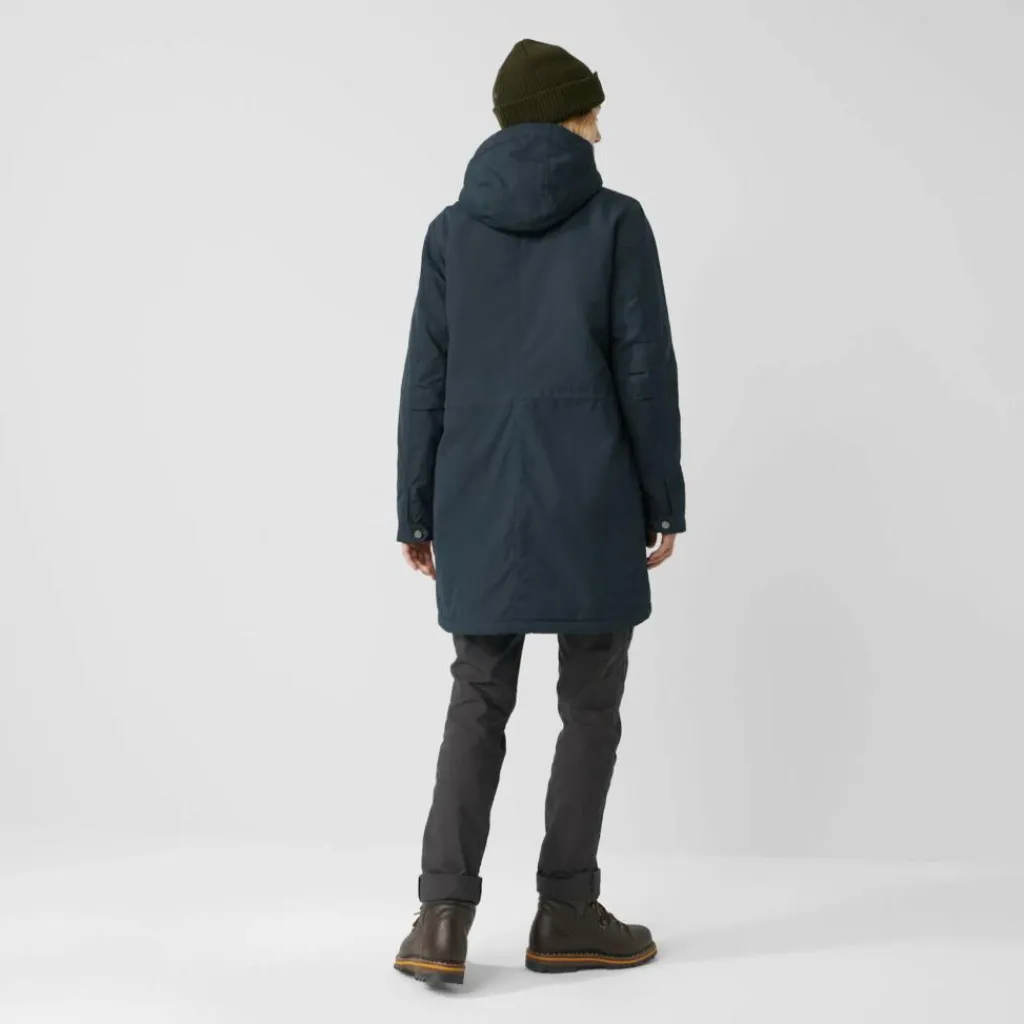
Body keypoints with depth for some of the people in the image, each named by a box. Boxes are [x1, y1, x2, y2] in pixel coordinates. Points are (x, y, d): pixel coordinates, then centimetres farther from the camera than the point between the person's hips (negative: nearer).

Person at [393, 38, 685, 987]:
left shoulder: (453, 229, 6)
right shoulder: (616, 221, -3)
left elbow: (425, 382, 4)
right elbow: (646, 372, -5)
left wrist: (416, 512, 9)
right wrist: (665, 501, 2)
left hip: (479, 501, 3)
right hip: (589, 500, -3)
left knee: (477, 703, 10)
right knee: (589, 705, 9)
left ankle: (443, 916, 0)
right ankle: (565, 912, 15)